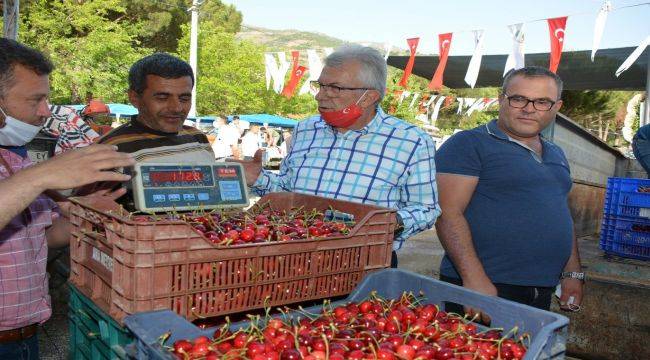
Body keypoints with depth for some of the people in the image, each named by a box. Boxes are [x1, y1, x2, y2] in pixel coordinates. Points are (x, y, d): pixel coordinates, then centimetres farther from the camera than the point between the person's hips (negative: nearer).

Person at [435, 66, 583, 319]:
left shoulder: (555, 155, 17)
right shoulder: (469, 144, -9)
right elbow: (448, 213, -18)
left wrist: (573, 273, 18)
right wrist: (474, 279, -25)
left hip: (542, 293, 8)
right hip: (484, 289, -7)